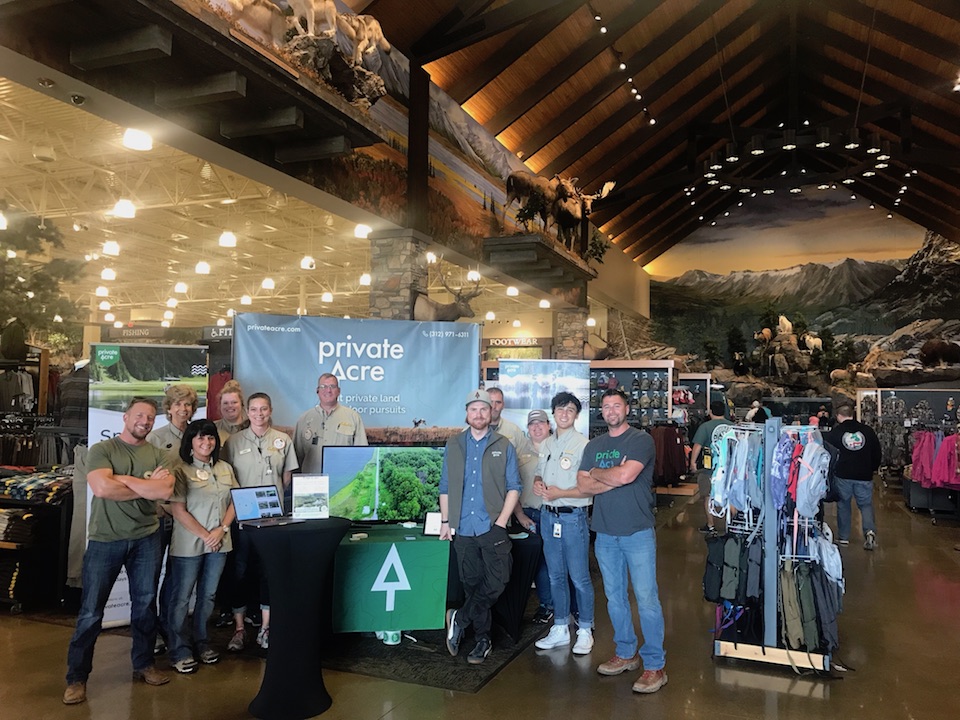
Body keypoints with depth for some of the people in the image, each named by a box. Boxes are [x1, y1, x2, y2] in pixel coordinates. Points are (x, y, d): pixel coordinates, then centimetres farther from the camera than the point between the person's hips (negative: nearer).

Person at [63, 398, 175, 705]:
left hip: (146, 539, 3)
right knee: (91, 611, 4)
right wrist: (148, 486, -12)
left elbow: (165, 490, -13)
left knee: (145, 604, 14)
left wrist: (124, 479, -15)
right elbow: (102, 488, -21)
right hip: (105, 540, -3)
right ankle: (77, 677, 17)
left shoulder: (157, 455, 4)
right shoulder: (101, 449, -5)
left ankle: (143, 664, 30)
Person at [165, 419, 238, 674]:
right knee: (181, 598, 4)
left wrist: (222, 529, -7)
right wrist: (205, 535, -14)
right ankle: (179, 651, 16)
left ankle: (201, 642, 29)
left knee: (208, 595, 14)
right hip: (188, 545, -5)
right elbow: (178, 510, -12)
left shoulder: (225, 469, 9)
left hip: (219, 543, 5)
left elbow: (234, 502, 9)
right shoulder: (180, 470, -8)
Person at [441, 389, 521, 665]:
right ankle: (482, 639, 21)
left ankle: (459, 619, 10)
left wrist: (502, 521, -9)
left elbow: (514, 487, 2)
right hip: (463, 528, 2)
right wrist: (445, 521, 6)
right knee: (472, 584, 8)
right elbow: (445, 486, 12)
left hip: (492, 526, -2)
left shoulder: (504, 446, 4)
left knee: (497, 582, -10)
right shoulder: (453, 445, 10)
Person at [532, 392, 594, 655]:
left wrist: (560, 493, -19)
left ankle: (585, 631, 17)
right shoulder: (546, 445, 11)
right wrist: (537, 484, -2)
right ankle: (560, 629, 26)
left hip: (573, 517, -6)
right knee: (556, 576, 15)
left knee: (579, 578, 1)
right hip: (548, 516, 6)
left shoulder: (583, 445, -10)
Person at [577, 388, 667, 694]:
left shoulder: (641, 440, -6)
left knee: (646, 598, -3)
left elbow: (626, 475, -20)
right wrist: (614, 478, -13)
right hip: (605, 532, 6)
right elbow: (582, 485, 1)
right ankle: (626, 653, 29)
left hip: (637, 531, -5)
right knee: (614, 596, 14)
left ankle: (655, 666, 6)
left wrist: (596, 472, -4)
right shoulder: (593, 445, 10)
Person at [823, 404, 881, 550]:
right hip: (864, 476, 1)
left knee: (843, 505, 12)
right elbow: (878, 453, 6)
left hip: (842, 475, -1)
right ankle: (870, 531, -13)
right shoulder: (868, 430, 0)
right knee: (866, 504, 10)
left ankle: (843, 537, 15)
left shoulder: (834, 432, -5)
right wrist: (872, 469, 20)